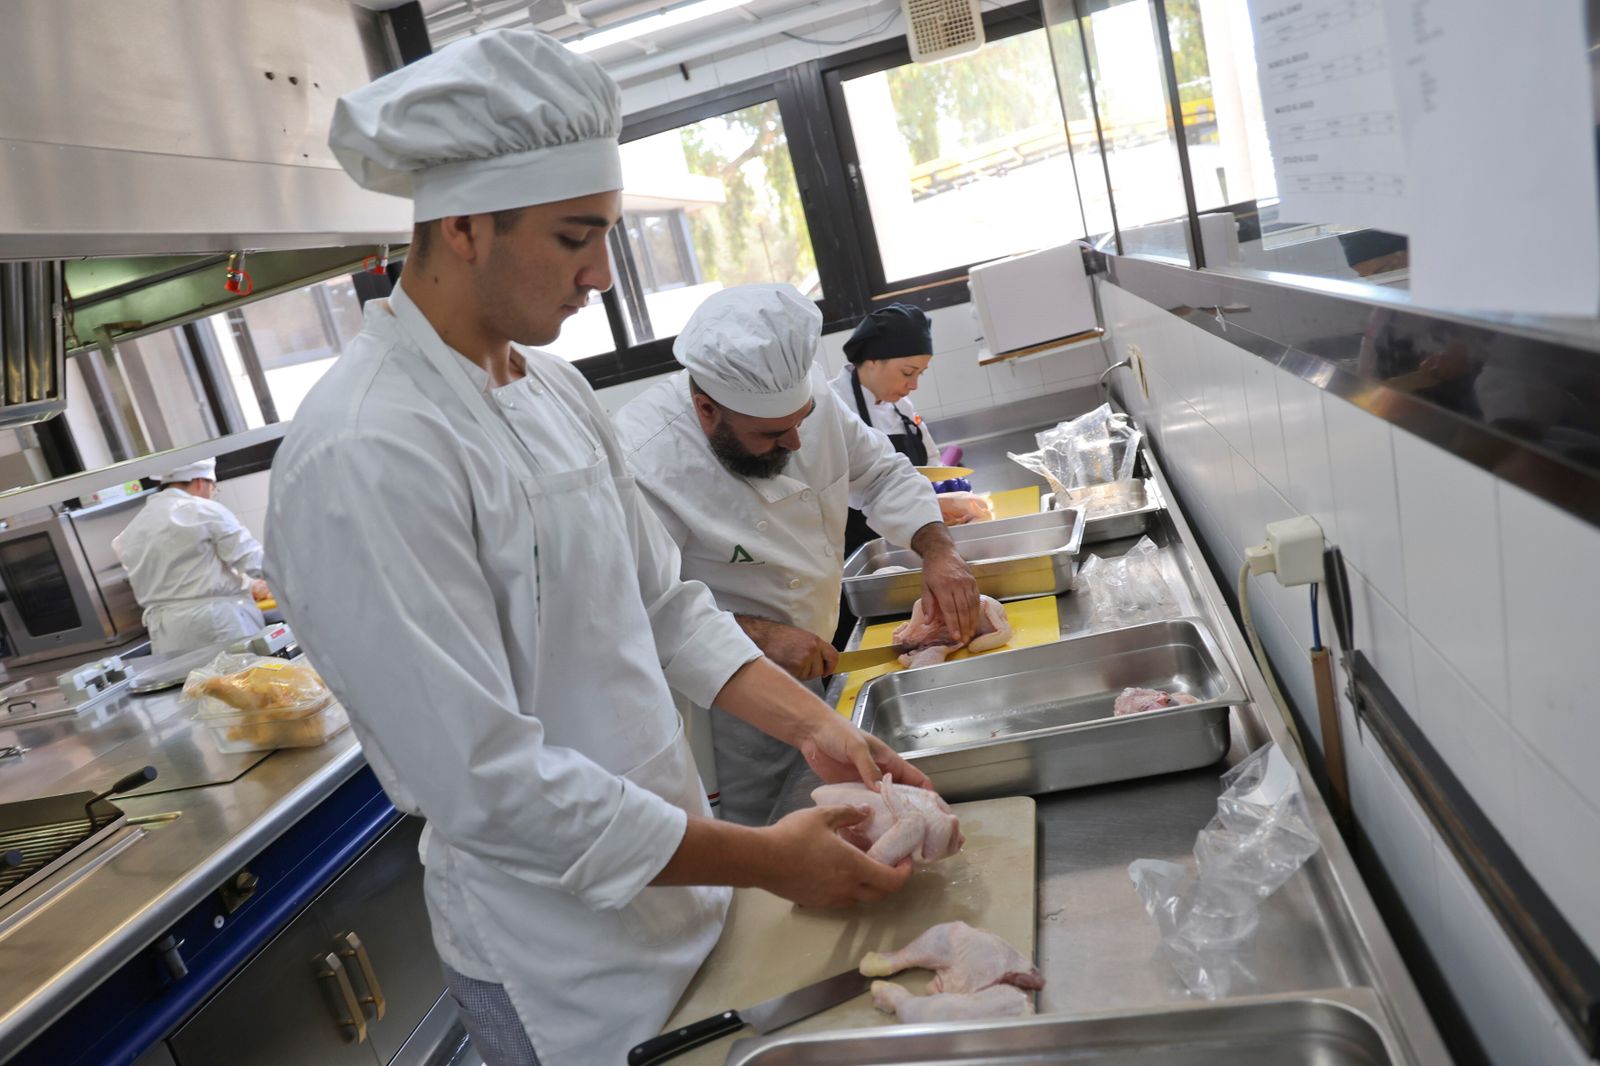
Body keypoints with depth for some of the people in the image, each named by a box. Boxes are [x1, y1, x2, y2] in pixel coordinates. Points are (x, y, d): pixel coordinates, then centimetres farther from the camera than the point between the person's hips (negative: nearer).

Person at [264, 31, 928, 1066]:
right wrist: (764, 859, -21)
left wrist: (815, 725, -4)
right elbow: (484, 782, -27)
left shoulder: (552, 385, 2)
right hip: (566, 967, -7)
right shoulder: (365, 457, -26)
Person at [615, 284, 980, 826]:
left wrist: (936, 549, -12)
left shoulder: (800, 395, -9)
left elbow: (881, 471, 4)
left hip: (821, 659, 7)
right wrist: (757, 635, -31)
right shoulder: (643, 461, -30)